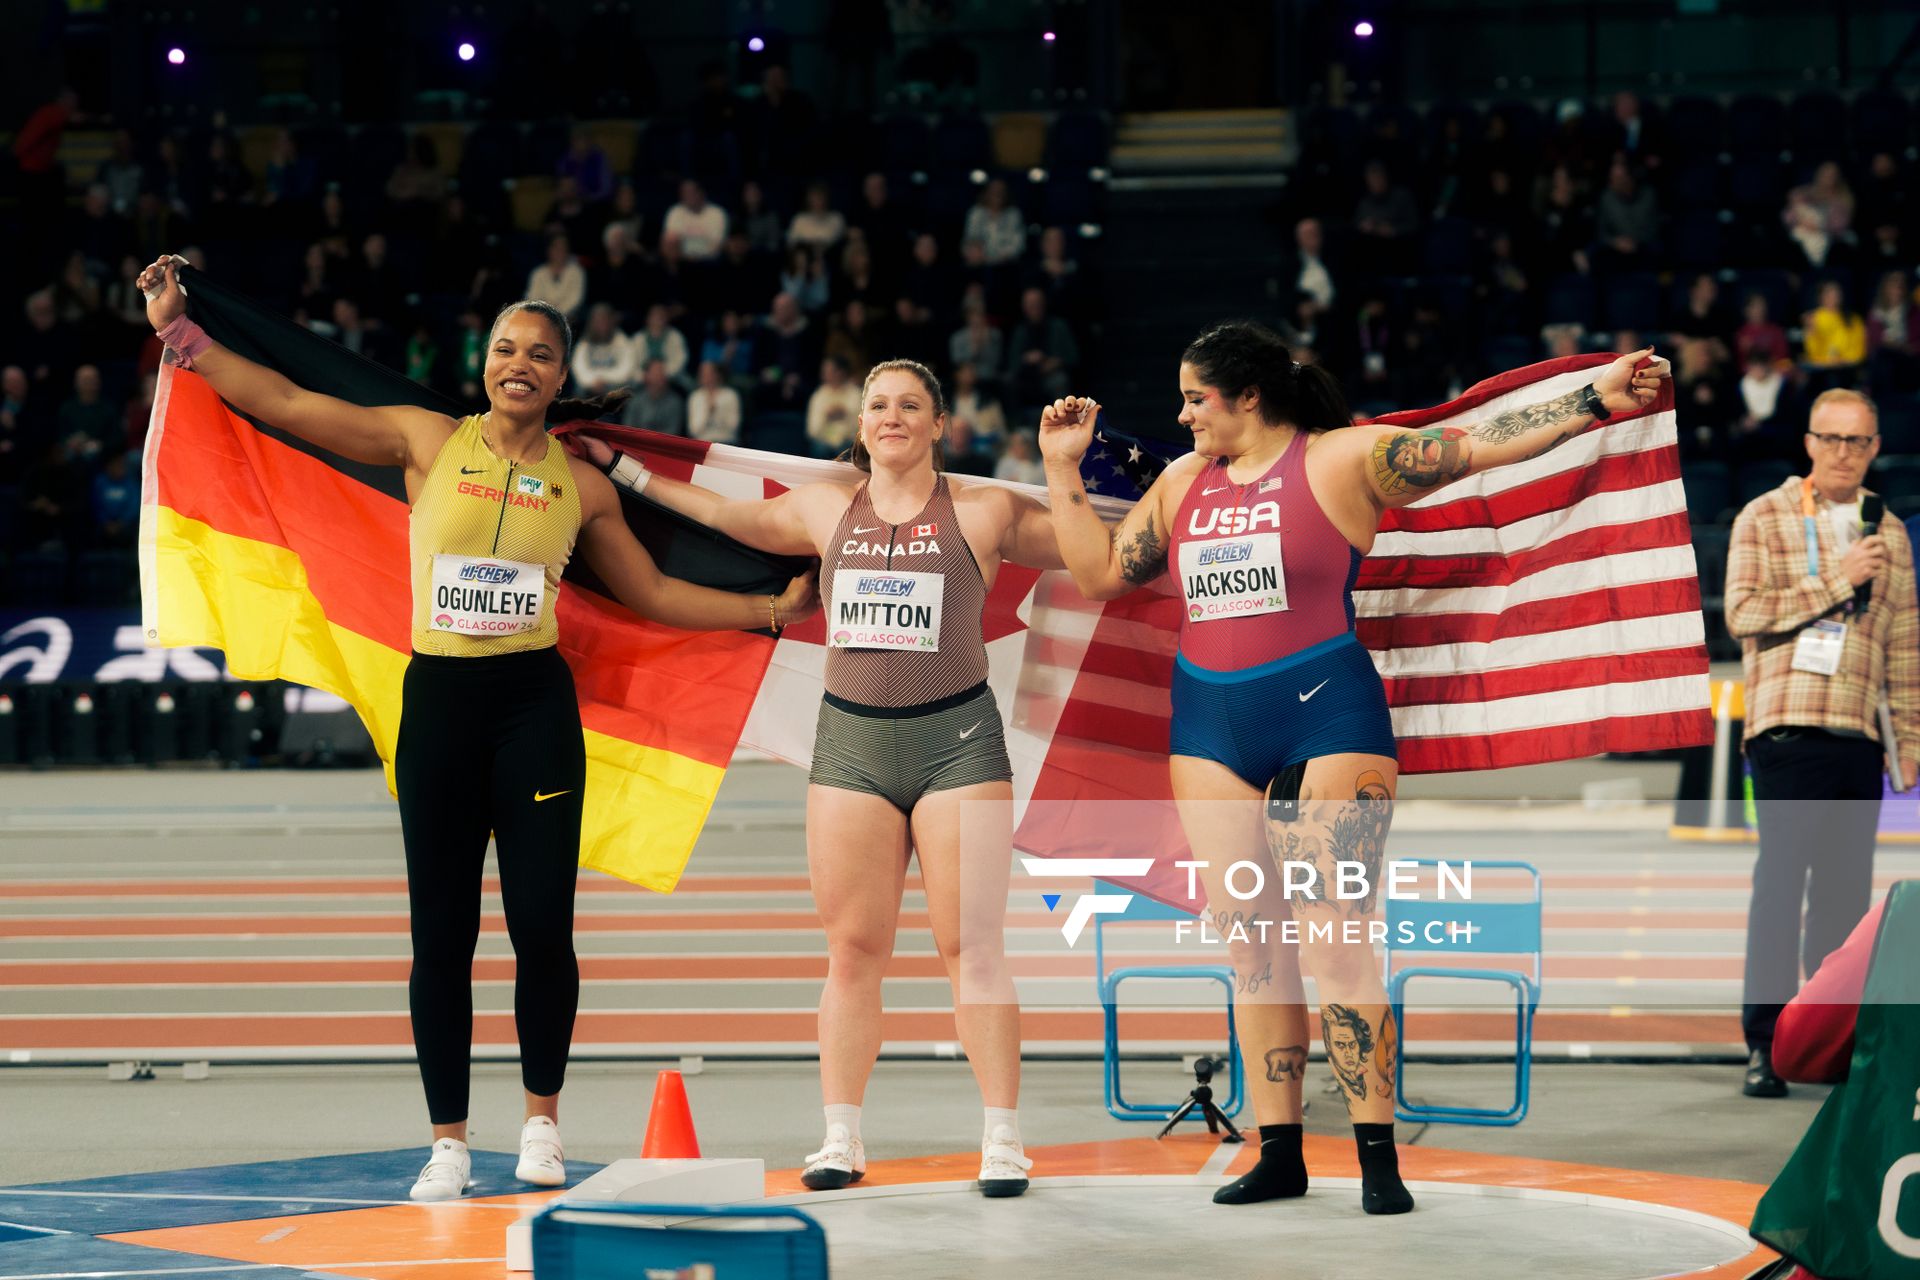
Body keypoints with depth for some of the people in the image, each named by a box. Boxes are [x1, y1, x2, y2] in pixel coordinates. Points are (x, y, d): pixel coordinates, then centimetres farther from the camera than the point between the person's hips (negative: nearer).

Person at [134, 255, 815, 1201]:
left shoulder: (581, 484, 9)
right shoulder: (428, 442, 4)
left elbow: (652, 593, 19)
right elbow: (283, 403, 2)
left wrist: (771, 610, 15)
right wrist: (180, 332, -2)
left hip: (535, 705, 1)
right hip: (439, 701, 0)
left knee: (542, 925, -5)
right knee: (441, 933, 1)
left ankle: (542, 1120, 15)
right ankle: (449, 1141, 11)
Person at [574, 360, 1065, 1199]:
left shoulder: (982, 513, 2)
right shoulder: (826, 509, 11)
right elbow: (722, 514, 25)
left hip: (957, 741, -3)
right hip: (851, 742, 3)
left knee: (972, 947, -7)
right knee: (852, 949, 1)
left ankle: (1003, 1142, -4)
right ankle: (840, 1139, 6)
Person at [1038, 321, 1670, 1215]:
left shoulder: (1343, 460, -3)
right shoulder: (1182, 484, 14)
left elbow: (1479, 445, -7)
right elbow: (1100, 574, 17)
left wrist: (1594, 401, -15)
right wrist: (1063, 470, 13)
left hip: (1326, 714, -5)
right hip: (1212, 727, 5)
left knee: (1332, 940, -11)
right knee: (1249, 945, 4)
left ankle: (1377, 1155, -6)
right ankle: (1280, 1154, 10)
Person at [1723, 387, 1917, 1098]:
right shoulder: (1764, 519, 3)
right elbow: (1742, 611, -10)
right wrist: (1836, 581, -12)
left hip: (1858, 735, 4)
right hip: (1788, 726, -4)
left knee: (1846, 891, 5)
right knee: (1781, 881, -9)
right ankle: (1765, 1044, -8)